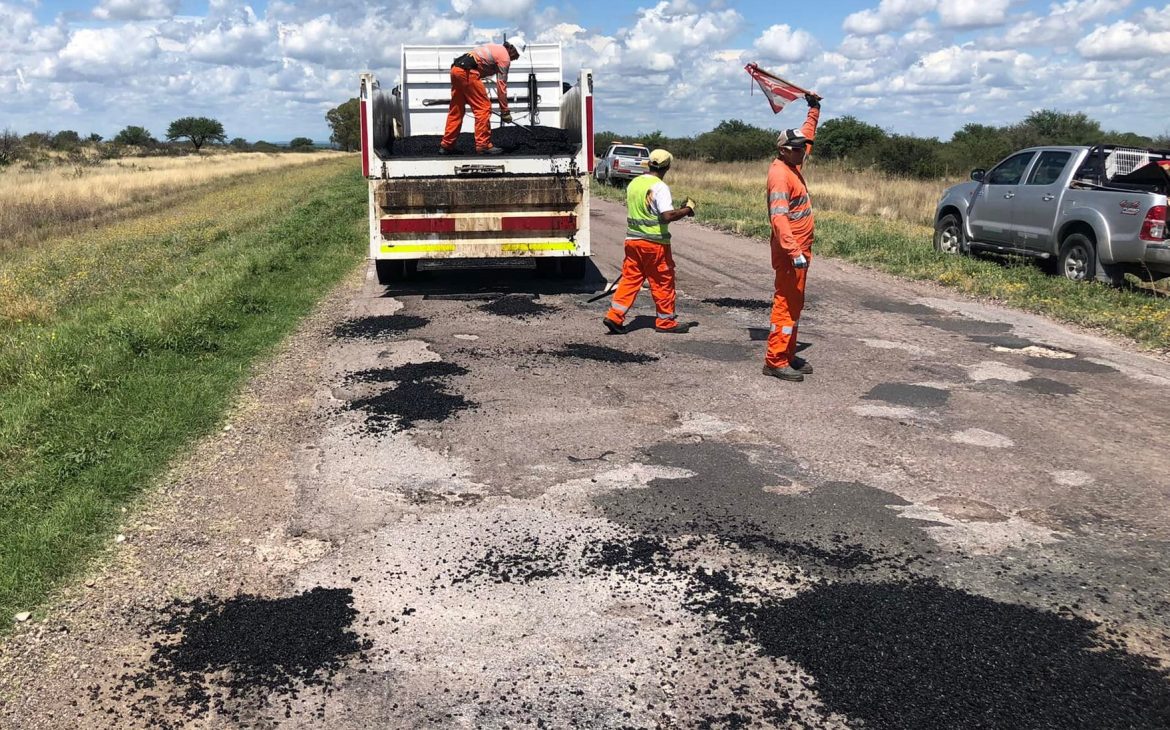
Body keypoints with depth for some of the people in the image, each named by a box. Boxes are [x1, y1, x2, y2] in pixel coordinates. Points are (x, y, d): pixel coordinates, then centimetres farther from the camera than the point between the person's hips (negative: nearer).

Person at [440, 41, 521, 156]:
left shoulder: (496, 48, 27)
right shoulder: (504, 56, 1)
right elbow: (501, 85, -2)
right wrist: (505, 111, 2)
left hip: (455, 68, 9)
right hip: (467, 72, -9)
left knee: (456, 110, 13)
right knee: (483, 108, -3)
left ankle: (446, 146, 16)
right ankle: (483, 146, -2)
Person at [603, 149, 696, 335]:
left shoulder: (634, 183, 8)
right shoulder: (660, 187, -16)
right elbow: (668, 216, -24)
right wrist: (688, 209, -10)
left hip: (632, 240, 7)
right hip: (655, 243, -7)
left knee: (630, 278, 9)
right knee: (663, 282, 6)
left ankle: (615, 315, 1)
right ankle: (666, 321, 15)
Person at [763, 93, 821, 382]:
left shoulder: (792, 166, 11)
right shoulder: (780, 174, -17)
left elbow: (806, 136, 33)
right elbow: (779, 217, -28)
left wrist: (814, 110, 33)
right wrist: (794, 252, -35)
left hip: (799, 249, 10)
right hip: (790, 253, -10)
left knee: (794, 304, 14)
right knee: (786, 304, -8)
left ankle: (788, 355, 22)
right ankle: (775, 361, -4)